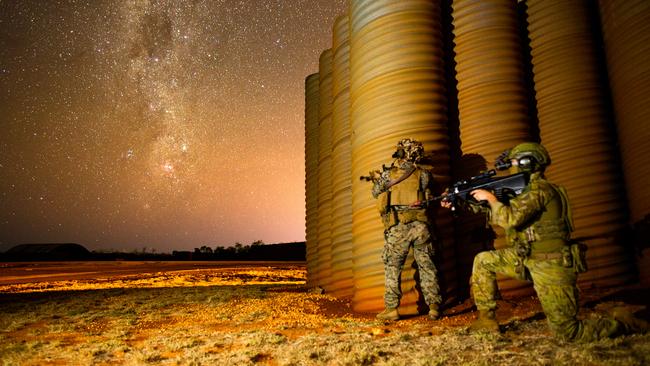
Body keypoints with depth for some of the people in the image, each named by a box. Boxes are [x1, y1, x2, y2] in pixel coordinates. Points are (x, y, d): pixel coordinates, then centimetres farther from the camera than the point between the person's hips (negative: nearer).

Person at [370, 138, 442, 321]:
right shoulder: (425, 174, 5)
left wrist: (378, 179, 37)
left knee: (392, 266, 7)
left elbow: (376, 193, 15)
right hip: (421, 225, 2)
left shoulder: (388, 174, 0)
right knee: (427, 266, 9)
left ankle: (391, 309, 4)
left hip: (398, 227, -2)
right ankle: (434, 307, 8)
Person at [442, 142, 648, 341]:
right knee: (483, 261, 7)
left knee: (567, 332, -6)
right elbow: (497, 216, 18)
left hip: (551, 267, -9)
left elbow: (510, 219, -30)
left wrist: (491, 198, -14)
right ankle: (486, 319, 12)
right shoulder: (525, 190, 14)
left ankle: (621, 322, 14)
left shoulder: (538, 189, -17)